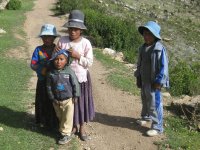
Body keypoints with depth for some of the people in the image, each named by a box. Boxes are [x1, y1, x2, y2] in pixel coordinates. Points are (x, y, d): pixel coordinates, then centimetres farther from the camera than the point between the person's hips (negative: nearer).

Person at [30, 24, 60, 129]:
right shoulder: (38, 49, -4)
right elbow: (33, 65, -7)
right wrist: (43, 69, -22)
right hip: (42, 81, 1)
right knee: (43, 101, 14)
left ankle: (55, 122, 25)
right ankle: (43, 121, 33)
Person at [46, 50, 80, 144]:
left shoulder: (69, 72, -15)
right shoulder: (51, 73, -8)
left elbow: (75, 84, -8)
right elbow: (49, 86, 1)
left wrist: (75, 96, -7)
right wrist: (52, 98, 0)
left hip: (68, 100, -3)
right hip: (56, 100, 3)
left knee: (67, 118, 6)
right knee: (60, 117, 18)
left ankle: (66, 134, 18)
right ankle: (62, 130, 36)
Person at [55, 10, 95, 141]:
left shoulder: (86, 43, -9)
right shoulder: (62, 40, -5)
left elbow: (89, 63, -8)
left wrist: (78, 56, -20)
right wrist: (56, 52, -19)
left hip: (81, 78, -1)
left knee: (82, 102, 10)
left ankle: (82, 128, 28)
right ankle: (73, 125, 34)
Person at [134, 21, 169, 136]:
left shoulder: (159, 49, -18)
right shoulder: (143, 48, 7)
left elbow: (163, 67, -18)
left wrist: (158, 82, -18)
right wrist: (138, 77, 15)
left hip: (153, 82, -8)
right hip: (144, 81, 8)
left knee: (155, 104, -3)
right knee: (145, 100, 24)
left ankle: (157, 127, 7)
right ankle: (146, 117, 46)